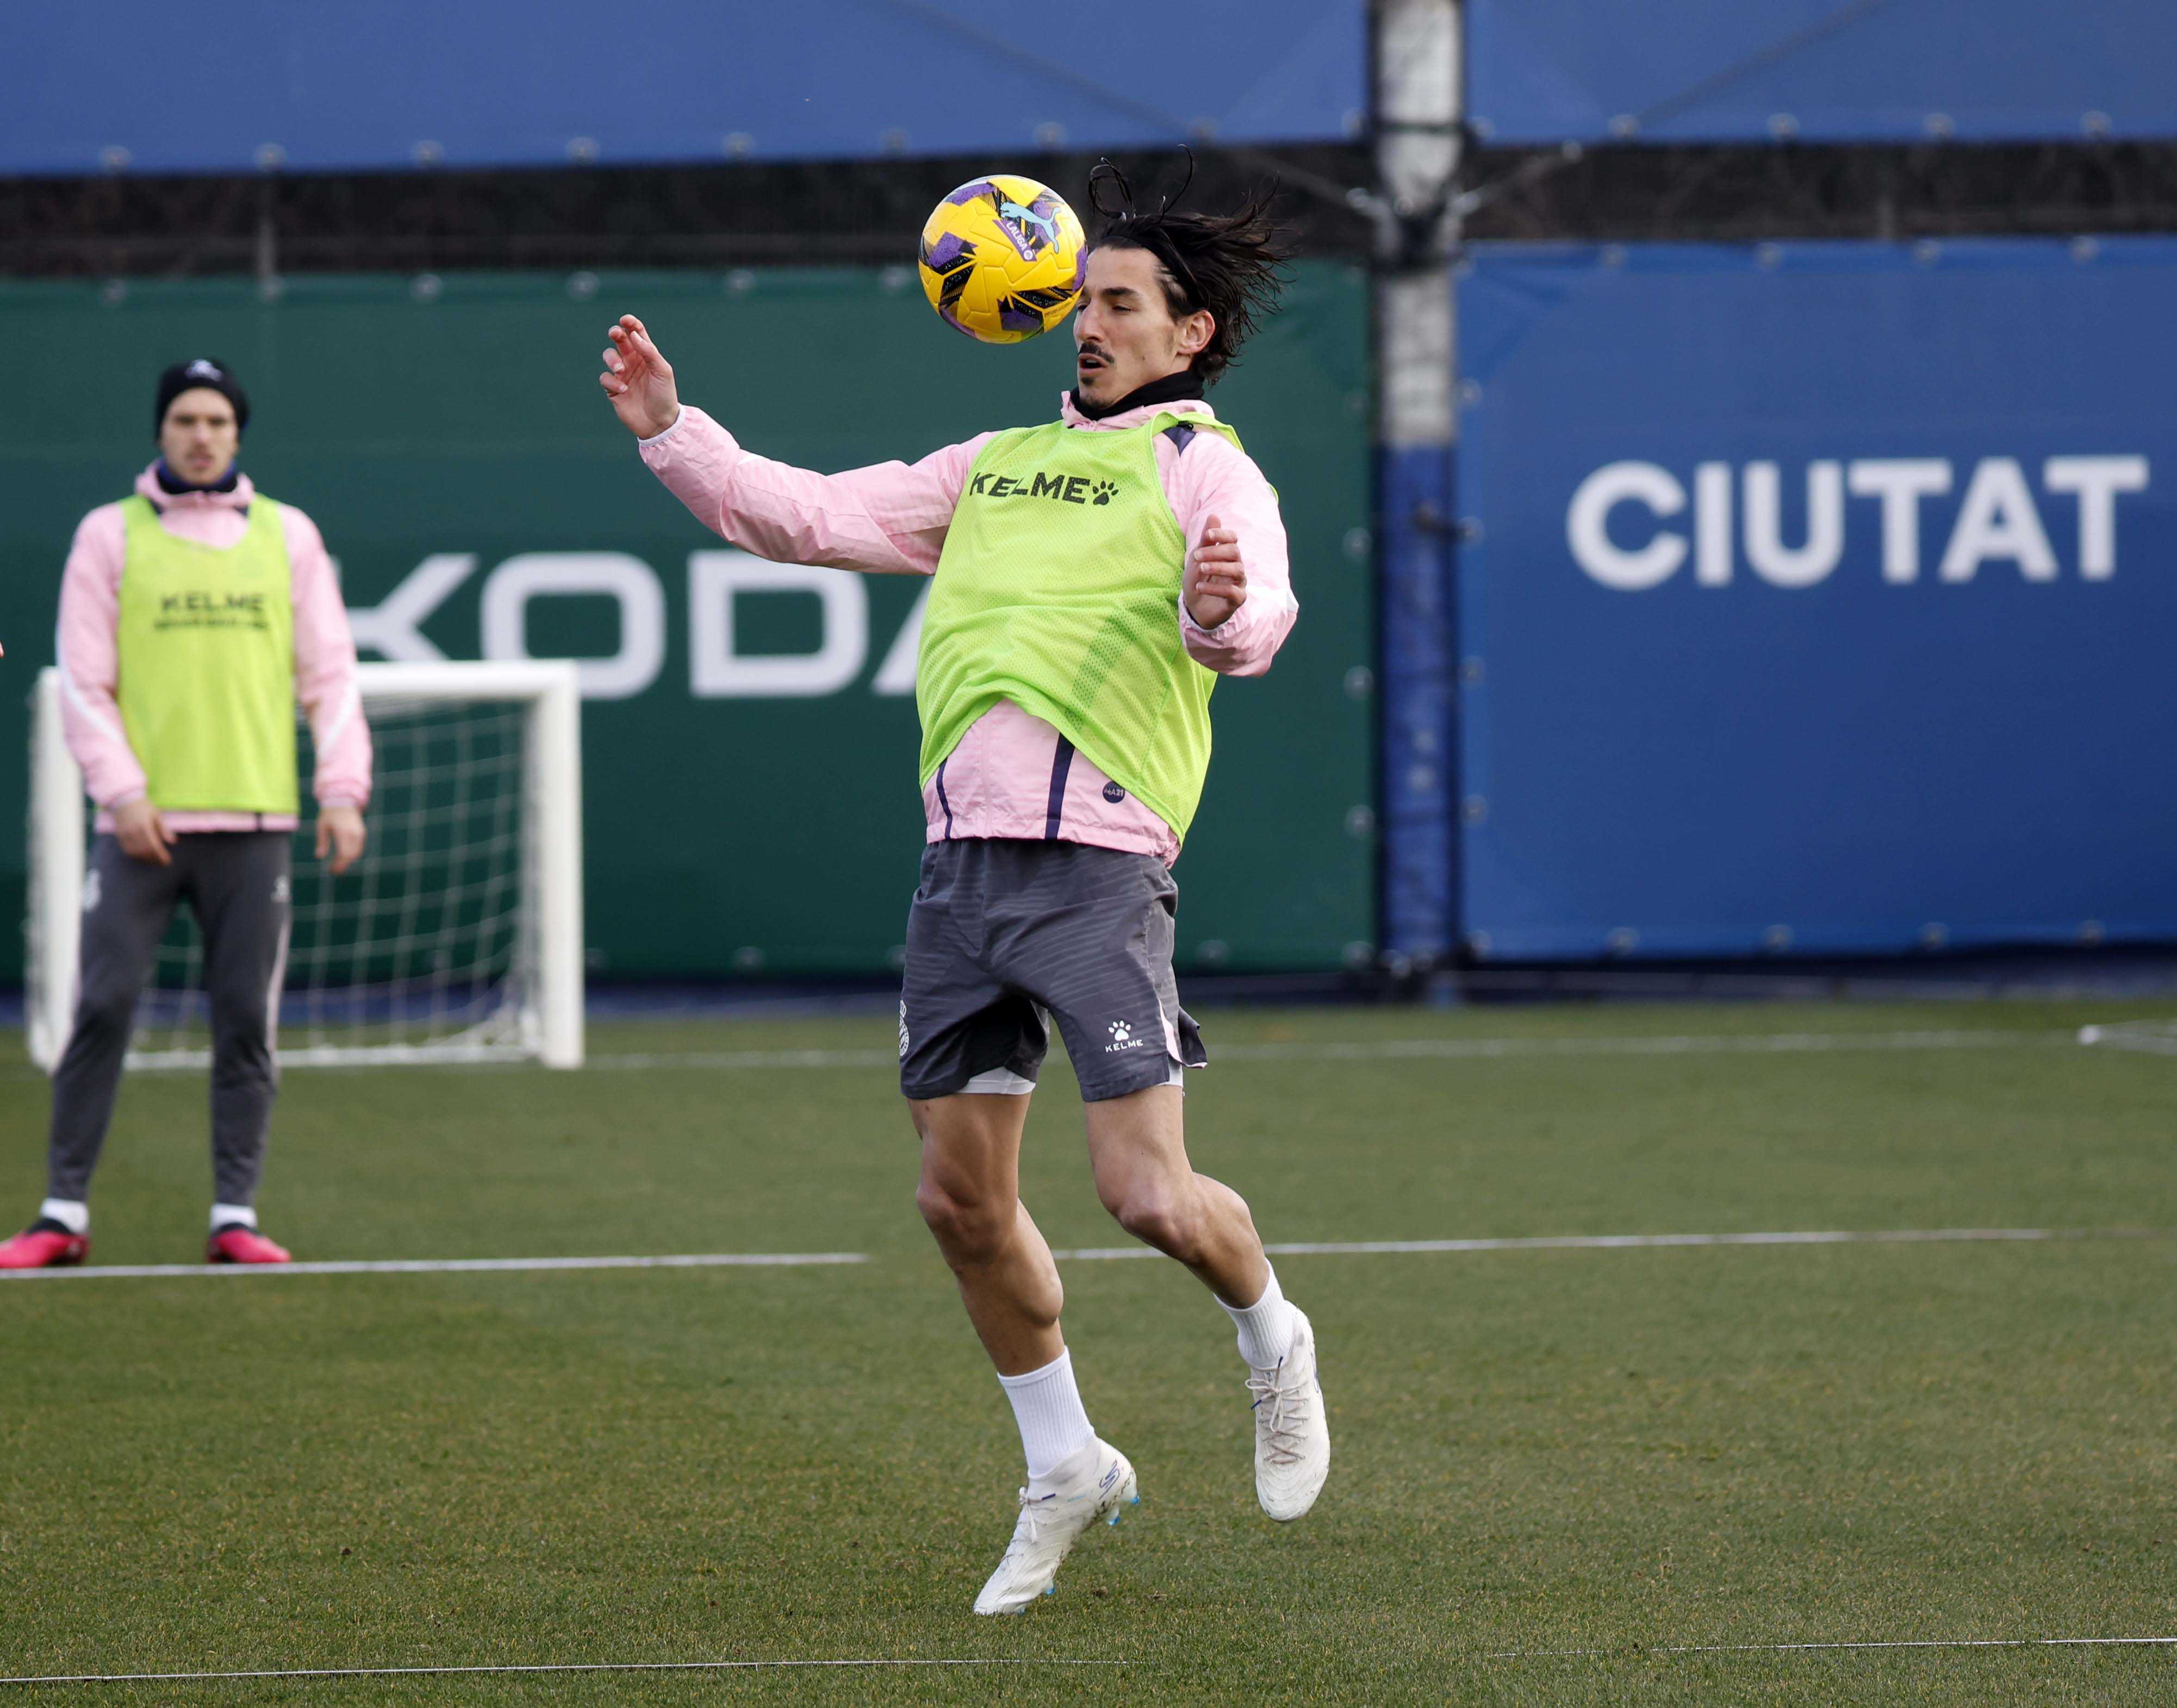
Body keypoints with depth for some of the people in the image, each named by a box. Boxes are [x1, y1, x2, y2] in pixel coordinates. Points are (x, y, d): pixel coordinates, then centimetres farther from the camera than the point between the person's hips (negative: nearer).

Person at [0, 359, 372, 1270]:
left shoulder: (288, 535, 11)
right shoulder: (109, 536, 6)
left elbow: (330, 674, 9)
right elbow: (83, 683, 2)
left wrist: (342, 790, -1)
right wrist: (122, 792, -9)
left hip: (254, 820, 2)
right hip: (141, 821, -2)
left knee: (247, 1017, 1)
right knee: (103, 1008, -6)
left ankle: (234, 1215, 6)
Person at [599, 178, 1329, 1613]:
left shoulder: (1204, 469, 4)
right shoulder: (996, 466, 23)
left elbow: (1259, 617, -14)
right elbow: (809, 517, 26)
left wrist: (1220, 618, -37)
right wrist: (671, 432, 15)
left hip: (1099, 862, -6)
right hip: (963, 855, 6)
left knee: (1151, 1196, -11)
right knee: (963, 1198, 7)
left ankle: (1272, 1341, 21)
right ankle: (1065, 1469, 24)